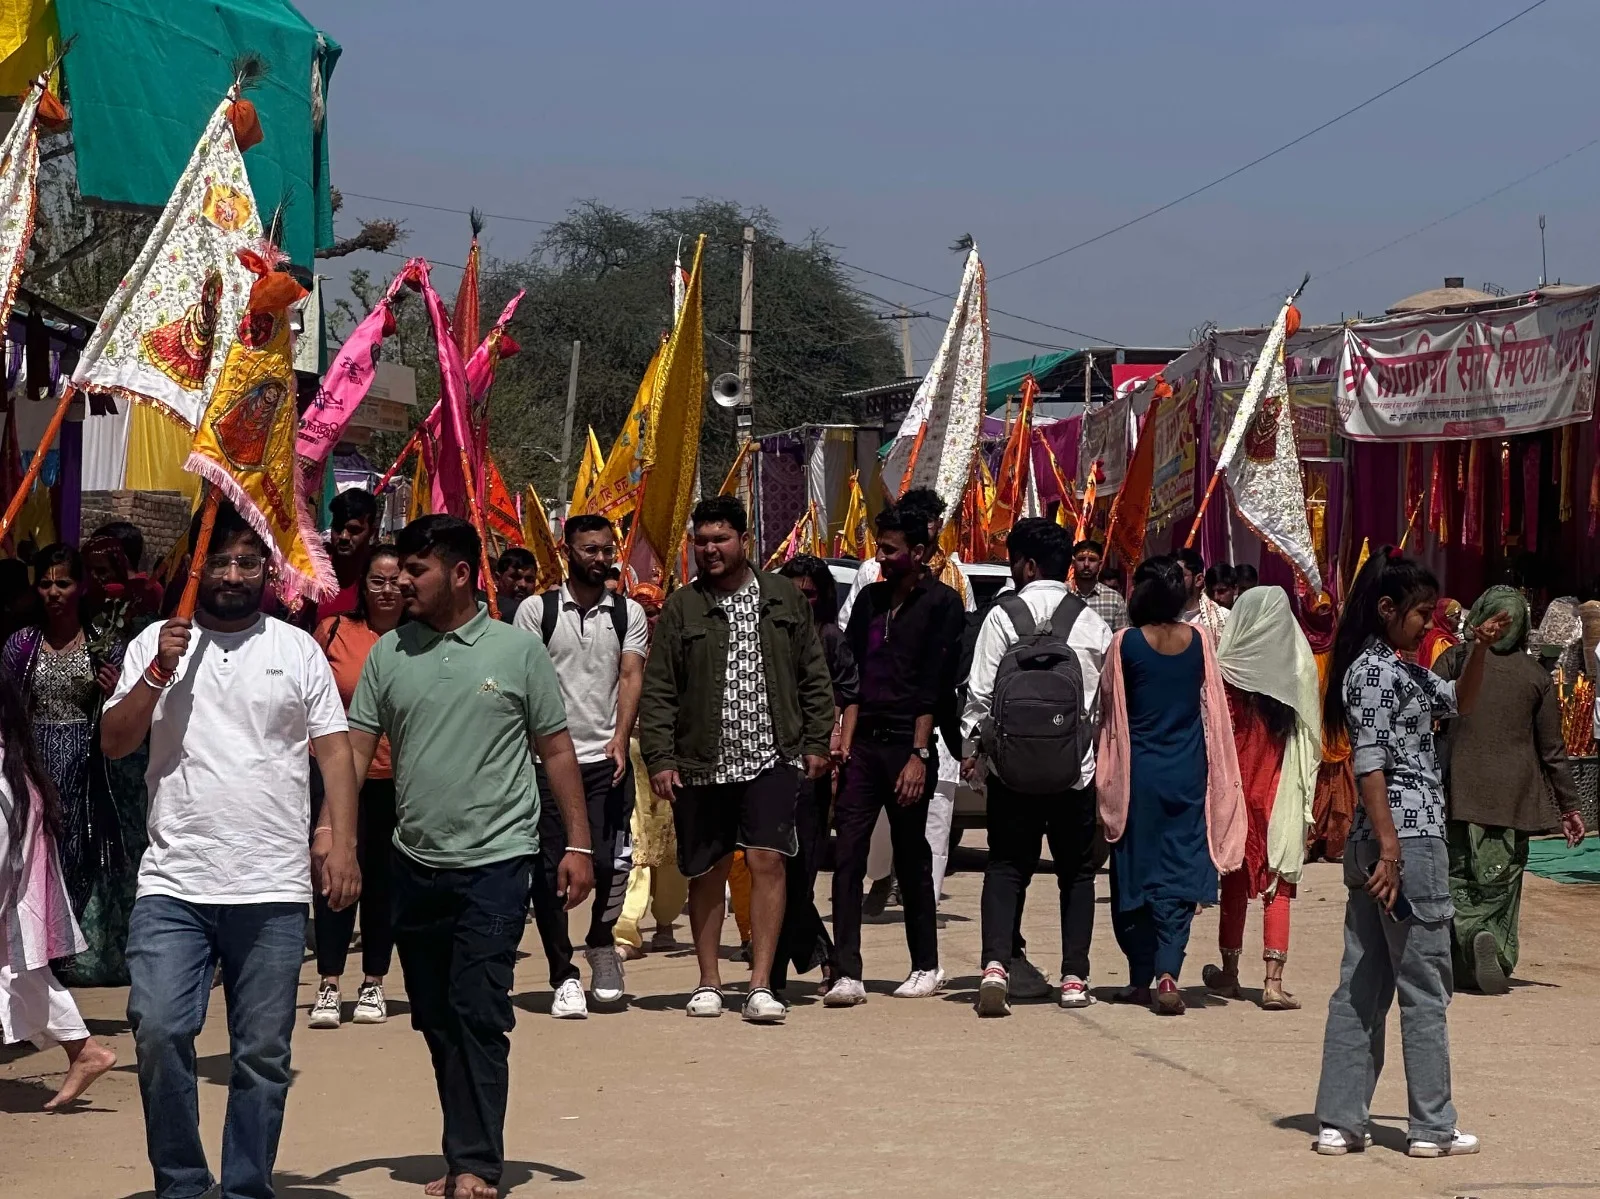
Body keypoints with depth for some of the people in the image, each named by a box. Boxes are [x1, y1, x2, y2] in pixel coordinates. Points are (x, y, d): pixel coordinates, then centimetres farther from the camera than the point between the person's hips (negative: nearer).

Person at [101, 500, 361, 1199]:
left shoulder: (298, 649, 8)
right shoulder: (157, 643, 8)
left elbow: (334, 751, 6)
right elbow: (114, 743, 3)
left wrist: (341, 843, -5)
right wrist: (159, 670, -10)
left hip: (273, 890, 0)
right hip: (174, 885, 0)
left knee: (262, 1054, 4)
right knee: (158, 1030, -12)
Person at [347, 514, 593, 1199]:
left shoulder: (517, 650, -1)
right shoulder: (388, 654, 6)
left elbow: (556, 749, 3)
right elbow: (356, 748, 4)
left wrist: (578, 844, 0)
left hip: (494, 862, -4)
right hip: (414, 865, 4)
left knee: (478, 1015, -10)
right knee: (436, 1021, 10)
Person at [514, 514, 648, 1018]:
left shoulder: (629, 613, 10)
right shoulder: (536, 610, 6)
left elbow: (630, 678, 1)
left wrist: (620, 739, -14)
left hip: (606, 756, 1)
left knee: (608, 860, -10)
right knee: (548, 871, -2)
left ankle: (602, 939, 20)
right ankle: (564, 977, 8)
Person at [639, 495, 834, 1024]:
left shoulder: (783, 598, 7)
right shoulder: (681, 608, 3)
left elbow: (814, 677, 11)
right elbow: (658, 692, 2)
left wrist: (817, 742, 6)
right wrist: (660, 759, -6)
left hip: (772, 757, 0)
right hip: (702, 763, 1)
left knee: (767, 860, -11)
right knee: (707, 873, 8)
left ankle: (761, 986, -9)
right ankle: (709, 983, 19)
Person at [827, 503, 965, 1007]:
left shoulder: (940, 603, -3)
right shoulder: (870, 599, 15)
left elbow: (934, 687, -8)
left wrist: (919, 755, -13)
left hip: (906, 747, -5)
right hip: (863, 743, 5)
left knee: (912, 860, 5)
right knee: (847, 856, -5)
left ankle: (926, 966, 19)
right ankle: (847, 974, -8)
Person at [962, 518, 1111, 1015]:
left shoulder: (1002, 616, -5)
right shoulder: (1093, 622, 1)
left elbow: (981, 693, -6)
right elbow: (1109, 698, 5)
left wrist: (971, 747, 8)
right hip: (1078, 768, 1)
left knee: (1006, 867, 5)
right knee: (1077, 871, 12)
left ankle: (996, 963, -14)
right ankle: (1075, 977, 8)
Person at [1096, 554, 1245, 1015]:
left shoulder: (1126, 644, -8)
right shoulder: (1200, 639, -3)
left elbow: (1108, 704, 3)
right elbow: (1212, 704, 6)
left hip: (1139, 772, -1)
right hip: (1188, 774, 1)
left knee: (1136, 872, 11)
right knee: (1180, 873, 1)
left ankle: (1141, 978, 16)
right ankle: (1167, 973, -13)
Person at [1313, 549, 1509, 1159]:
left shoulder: (1401, 670, 16)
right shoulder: (1376, 672, -13)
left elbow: (1457, 702, 29)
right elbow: (1369, 764, -19)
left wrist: (1479, 649, 12)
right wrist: (1390, 848, -23)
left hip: (1377, 843, 10)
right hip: (1409, 838, -10)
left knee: (1361, 986, 9)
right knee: (1425, 988, -1)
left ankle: (1340, 1122, 11)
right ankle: (1432, 1127, 6)